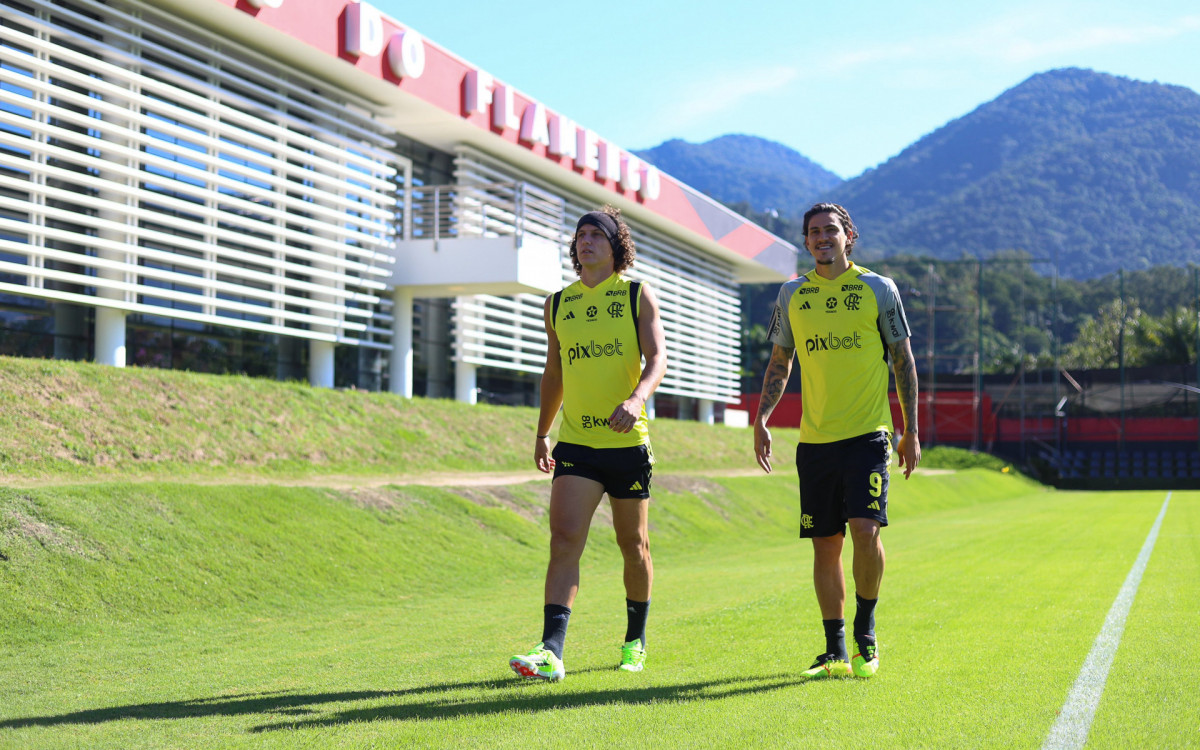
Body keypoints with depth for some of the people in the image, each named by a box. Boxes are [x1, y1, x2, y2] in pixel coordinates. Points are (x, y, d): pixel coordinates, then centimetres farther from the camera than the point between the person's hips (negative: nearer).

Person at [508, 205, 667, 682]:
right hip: (576, 443, 2)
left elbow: (657, 358, -9)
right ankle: (551, 652, -18)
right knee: (564, 539, -13)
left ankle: (636, 642, 27)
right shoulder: (557, 305, 11)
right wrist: (542, 433, 22)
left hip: (628, 442, -1)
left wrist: (637, 397, -29)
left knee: (633, 544, 9)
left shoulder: (638, 296, 2)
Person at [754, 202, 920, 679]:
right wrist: (761, 419, 4)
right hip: (815, 439, 3)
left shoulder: (878, 289, 2)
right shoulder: (792, 295, 10)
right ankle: (835, 652, 15)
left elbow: (903, 360, 6)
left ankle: (866, 630, 5)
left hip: (867, 435, -3)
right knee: (825, 546, 4)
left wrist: (911, 432, 2)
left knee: (865, 529, -17)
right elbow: (779, 363, 17)